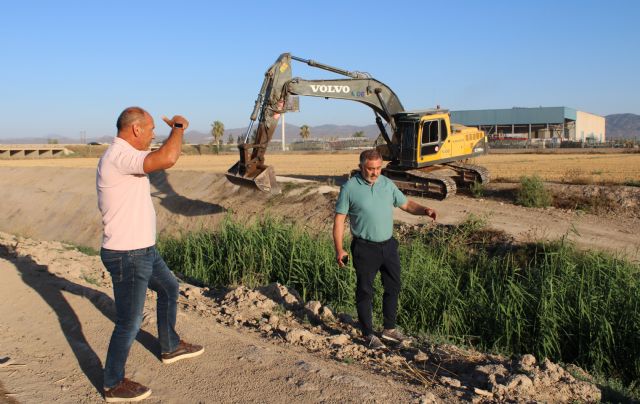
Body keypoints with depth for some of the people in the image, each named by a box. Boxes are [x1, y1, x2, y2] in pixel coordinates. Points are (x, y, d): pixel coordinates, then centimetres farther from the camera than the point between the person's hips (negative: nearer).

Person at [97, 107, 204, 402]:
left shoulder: (121, 157, 10)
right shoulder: (120, 156, -24)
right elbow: (167, 159, -38)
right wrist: (179, 127, -23)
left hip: (143, 250, 11)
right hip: (128, 256, -11)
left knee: (169, 288, 27)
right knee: (129, 322, 3)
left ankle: (171, 347, 44)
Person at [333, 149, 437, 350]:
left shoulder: (387, 184, 5)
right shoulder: (350, 188, -9)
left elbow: (406, 204, 12)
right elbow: (339, 219, -8)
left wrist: (423, 210, -9)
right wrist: (339, 249, -14)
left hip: (388, 245, 5)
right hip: (365, 248, -5)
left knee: (393, 287, 15)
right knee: (365, 291, 4)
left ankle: (389, 329, 32)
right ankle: (368, 334, 19)